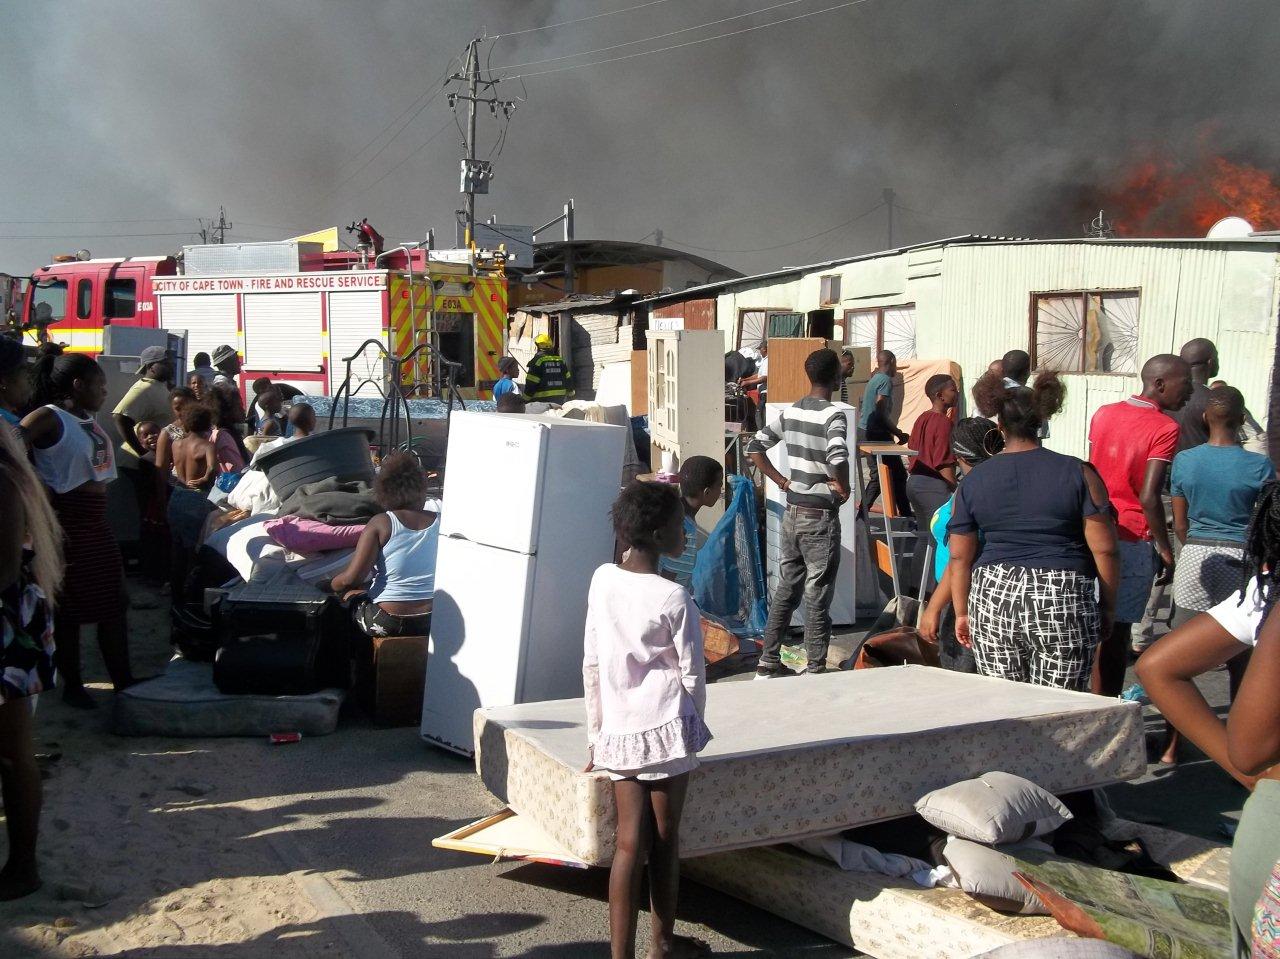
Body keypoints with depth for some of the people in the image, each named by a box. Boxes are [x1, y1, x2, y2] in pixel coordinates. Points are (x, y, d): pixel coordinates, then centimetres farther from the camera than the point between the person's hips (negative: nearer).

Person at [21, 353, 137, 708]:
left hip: (96, 521, 9)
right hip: (66, 521, -9)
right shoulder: (48, 418, -13)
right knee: (69, 608, 2)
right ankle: (72, 685, 14)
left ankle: (123, 681, 22)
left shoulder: (90, 418, 13)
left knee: (114, 603, 13)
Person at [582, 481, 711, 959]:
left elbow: (591, 664, 7)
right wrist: (693, 729, 10)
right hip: (665, 728, -4)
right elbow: (691, 673, -6)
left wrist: (596, 733, 15)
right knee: (665, 839, 11)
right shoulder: (674, 598, -12)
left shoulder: (602, 580, 2)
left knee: (629, 842, 5)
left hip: (617, 734, 4)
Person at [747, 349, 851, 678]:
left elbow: (755, 447, 7)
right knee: (818, 598, 2)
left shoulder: (790, 412, 5)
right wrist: (843, 488, -14)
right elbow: (837, 459, -32)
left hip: (792, 513, 7)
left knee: (786, 589, 16)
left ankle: (768, 663, 20)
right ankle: (816, 670, 10)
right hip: (820, 518, -6)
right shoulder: (833, 415, -15)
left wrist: (783, 482, 8)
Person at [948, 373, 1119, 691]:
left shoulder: (973, 480, 6)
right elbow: (1104, 549, -3)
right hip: (1063, 601, -2)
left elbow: (960, 557, 6)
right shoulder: (1078, 474, 0)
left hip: (993, 601, 2)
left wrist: (962, 613, 14)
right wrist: (1108, 606, 8)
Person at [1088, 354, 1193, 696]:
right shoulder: (1165, 427, -12)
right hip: (1132, 540, -6)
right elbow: (1149, 497, -17)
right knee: (1115, 633, 2)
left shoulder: (1103, 414, 8)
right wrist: (1165, 548, -8)